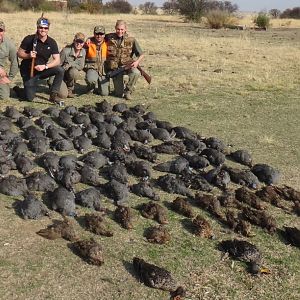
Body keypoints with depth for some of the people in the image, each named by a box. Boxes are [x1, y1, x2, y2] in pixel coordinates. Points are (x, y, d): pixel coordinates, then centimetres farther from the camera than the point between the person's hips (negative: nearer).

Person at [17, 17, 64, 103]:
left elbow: (57, 60, -11)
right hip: (28, 71, -2)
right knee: (29, 98, -10)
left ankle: (53, 95, -13)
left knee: (60, 70, -24)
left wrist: (45, 66, -26)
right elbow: (19, 53, -3)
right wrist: (28, 55, -24)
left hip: (42, 70, 3)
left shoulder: (52, 42, -5)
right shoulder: (29, 39, -10)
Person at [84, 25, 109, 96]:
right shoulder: (89, 43, -6)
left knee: (105, 93, -6)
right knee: (91, 80, -37)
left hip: (103, 69, 2)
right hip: (92, 67, -2)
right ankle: (91, 87, 2)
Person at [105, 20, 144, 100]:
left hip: (127, 65, 0)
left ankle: (128, 91, -8)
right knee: (119, 94, -7)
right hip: (114, 68, 0)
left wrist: (137, 62, -23)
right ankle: (119, 90, 34)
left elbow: (141, 55, -3)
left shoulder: (131, 40, -5)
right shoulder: (109, 37, -2)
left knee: (136, 73, -36)